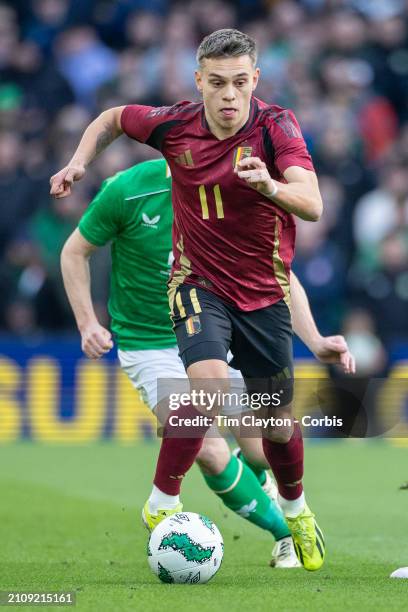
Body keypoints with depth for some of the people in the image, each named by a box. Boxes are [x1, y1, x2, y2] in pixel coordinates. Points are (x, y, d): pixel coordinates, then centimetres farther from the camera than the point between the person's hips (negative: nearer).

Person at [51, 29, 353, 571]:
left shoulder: (277, 126, -18)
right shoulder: (174, 125, -12)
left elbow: (312, 205, -34)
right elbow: (113, 119, 10)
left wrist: (271, 186, -53)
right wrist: (79, 161, -4)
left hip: (265, 291, 1)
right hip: (200, 283, -1)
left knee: (278, 416, 12)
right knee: (209, 385, -28)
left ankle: (296, 512, 41)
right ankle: (162, 504, -14)